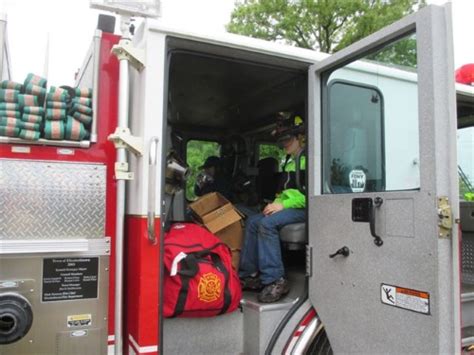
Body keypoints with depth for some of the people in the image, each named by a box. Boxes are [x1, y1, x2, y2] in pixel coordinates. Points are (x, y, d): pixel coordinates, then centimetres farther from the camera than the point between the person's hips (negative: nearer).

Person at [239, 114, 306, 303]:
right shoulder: (289, 162, 22)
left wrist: (284, 204, -20)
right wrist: (276, 203, 7)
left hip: (304, 208, -9)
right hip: (287, 207, 9)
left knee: (267, 223, -29)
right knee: (253, 221, -6)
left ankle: (275, 280, -25)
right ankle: (250, 274, -5)